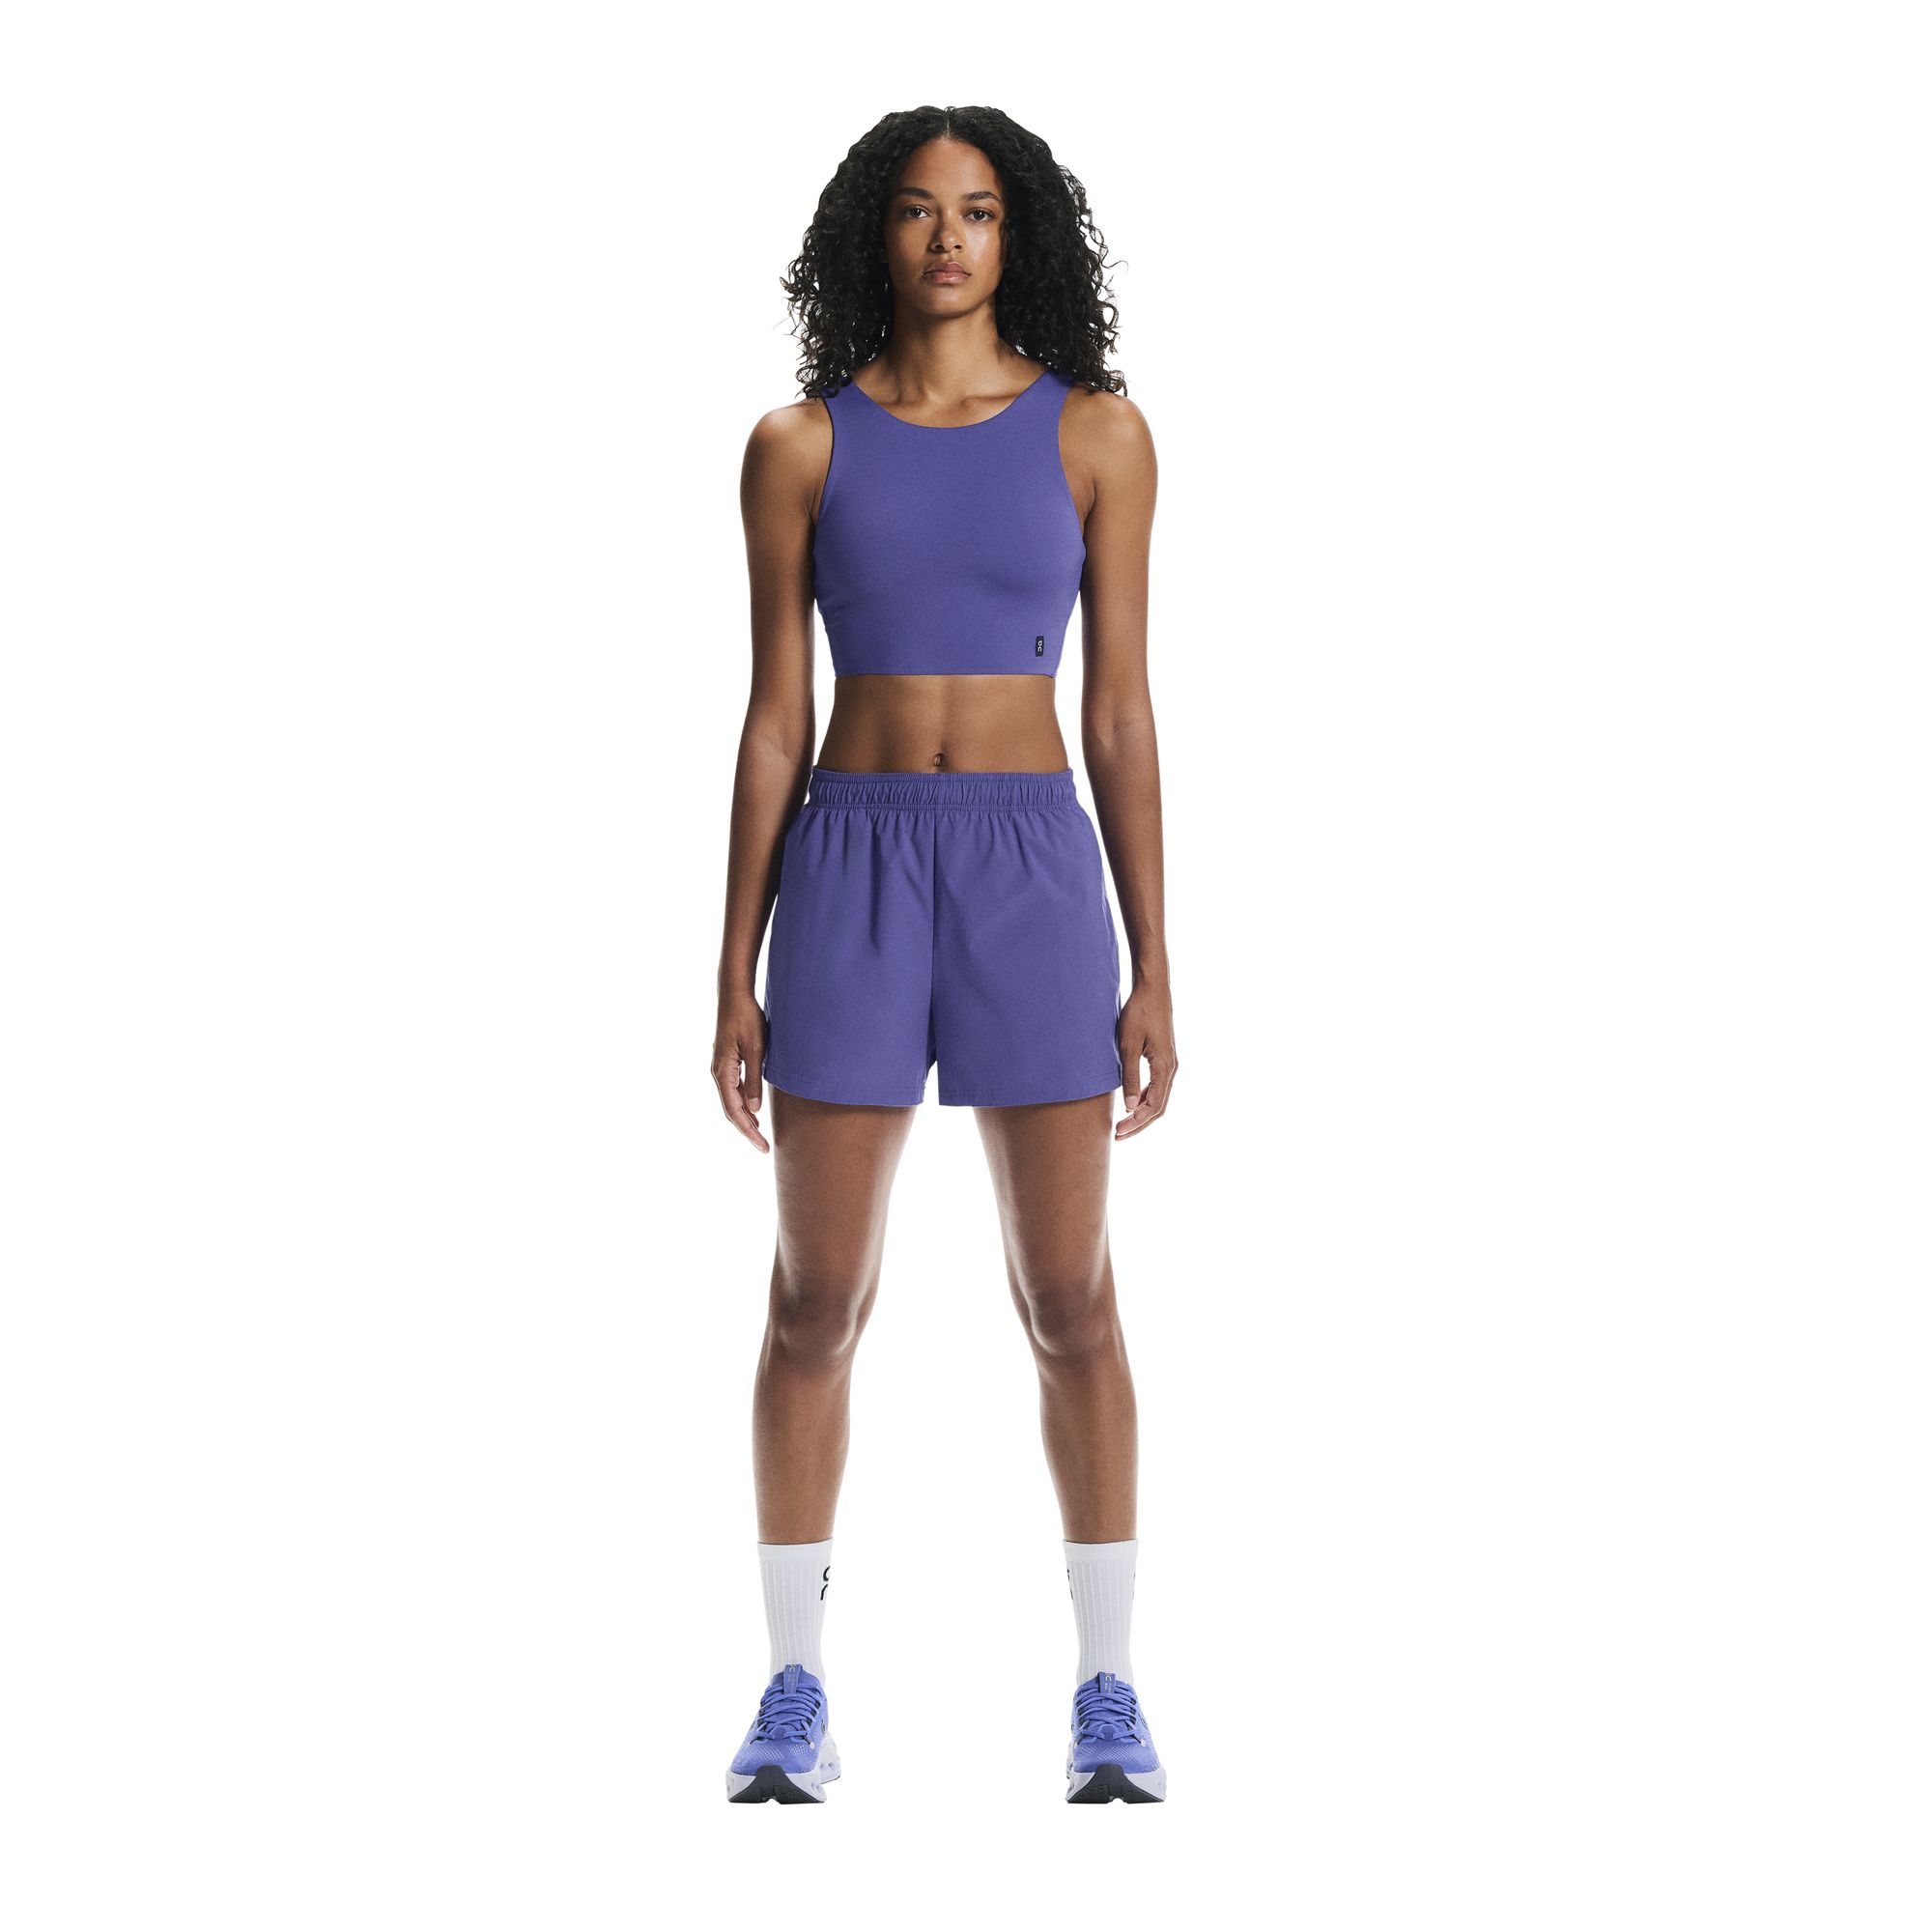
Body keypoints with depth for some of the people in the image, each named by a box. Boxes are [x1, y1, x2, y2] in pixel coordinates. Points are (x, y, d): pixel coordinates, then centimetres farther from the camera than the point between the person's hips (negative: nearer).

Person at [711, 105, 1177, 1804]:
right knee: (817, 1307, 1)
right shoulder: (799, 445, 4)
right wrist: (735, 975, 1)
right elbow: (774, 722, 4)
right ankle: (797, 1698, 13)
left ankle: (1107, 1691, 14)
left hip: (1033, 874, 0)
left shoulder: (1096, 432, 4)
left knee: (1070, 1305, 1)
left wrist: (1153, 971, -1)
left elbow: (1120, 713, 3)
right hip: (852, 876, 0)